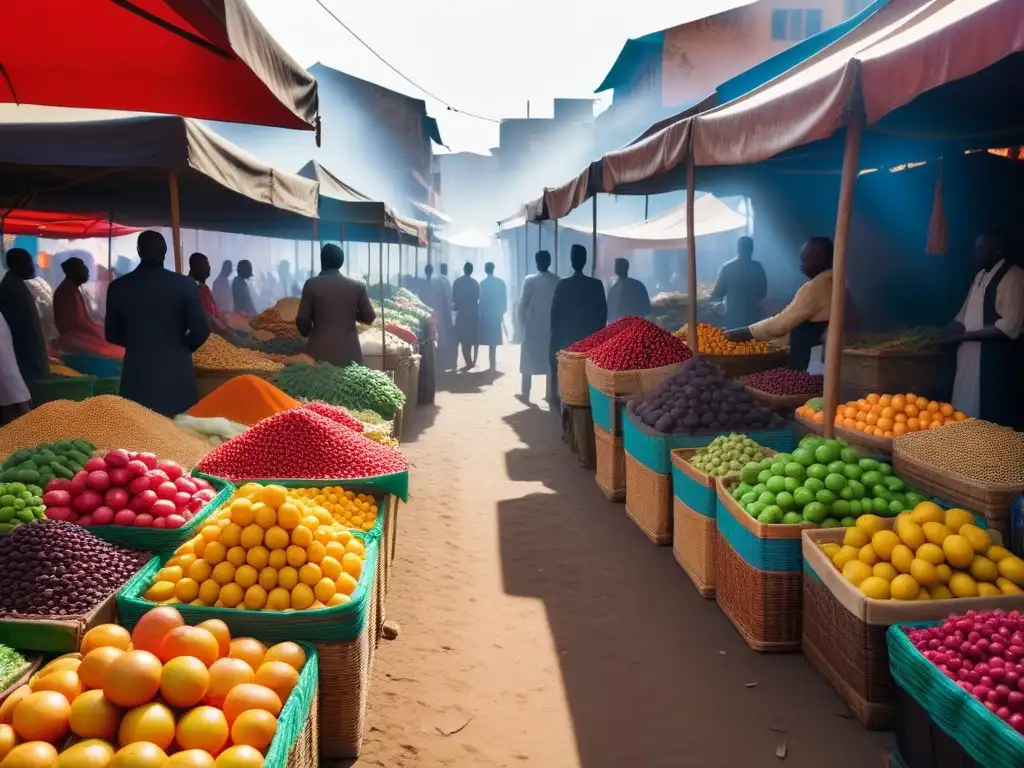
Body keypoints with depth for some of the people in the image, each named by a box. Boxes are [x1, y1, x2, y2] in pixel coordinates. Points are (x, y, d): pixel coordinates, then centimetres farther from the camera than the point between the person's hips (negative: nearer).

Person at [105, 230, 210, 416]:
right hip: (177, 376, -2)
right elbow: (201, 331, -8)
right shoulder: (185, 284, -8)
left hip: (137, 377, 2)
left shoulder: (118, 287, 0)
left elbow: (112, 335, 9)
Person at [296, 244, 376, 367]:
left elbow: (302, 320, -1)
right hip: (349, 353, 1)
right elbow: (370, 317, 7)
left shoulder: (312, 284, -4)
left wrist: (308, 333, 20)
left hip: (320, 352, -1)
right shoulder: (357, 286, 1)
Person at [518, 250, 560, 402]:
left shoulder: (529, 280, -9)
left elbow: (523, 304, -8)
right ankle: (550, 394, 10)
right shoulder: (557, 281, -2)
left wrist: (523, 321, 6)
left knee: (528, 360, 6)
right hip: (551, 325, 2)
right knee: (550, 359, 9)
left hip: (532, 325, -2)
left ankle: (526, 394, 6)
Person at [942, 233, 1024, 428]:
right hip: (973, 353, 8)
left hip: (997, 356, -8)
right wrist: (950, 331, 2)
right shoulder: (981, 275, 13)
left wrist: (964, 335, -18)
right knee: (967, 410, 12)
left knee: (994, 416, -2)